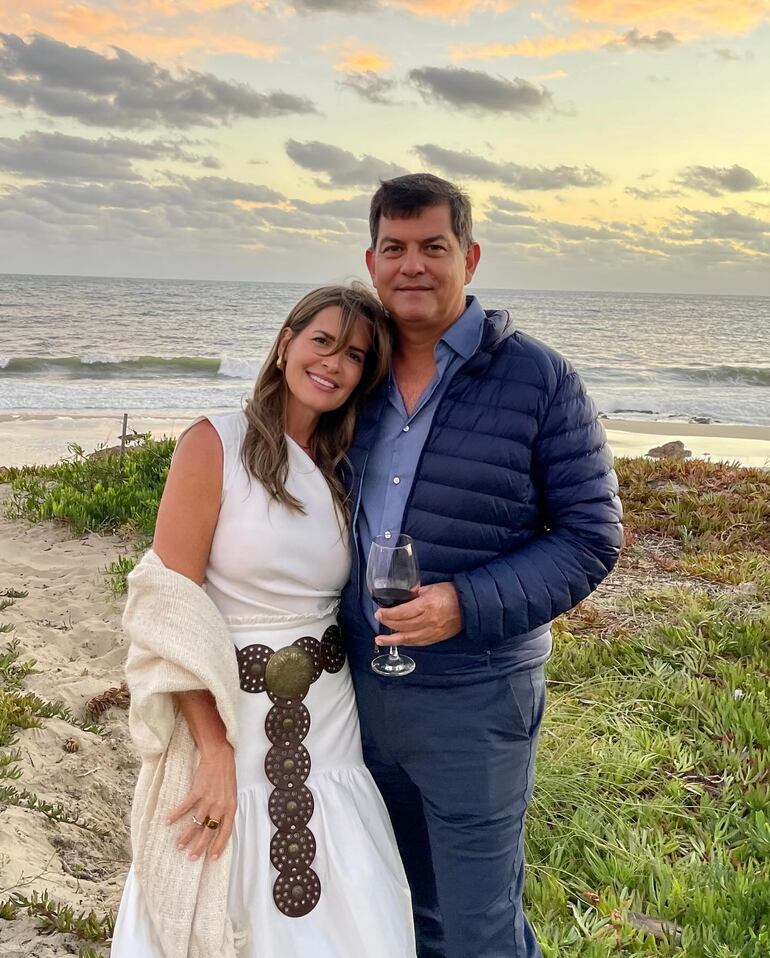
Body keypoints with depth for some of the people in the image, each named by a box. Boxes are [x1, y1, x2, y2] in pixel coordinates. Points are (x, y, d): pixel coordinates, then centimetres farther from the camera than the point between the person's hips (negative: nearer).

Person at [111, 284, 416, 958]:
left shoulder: (345, 470, 6)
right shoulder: (215, 443, -10)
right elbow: (170, 610, -13)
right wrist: (216, 750, -15)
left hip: (329, 725, 5)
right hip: (227, 716, -4)